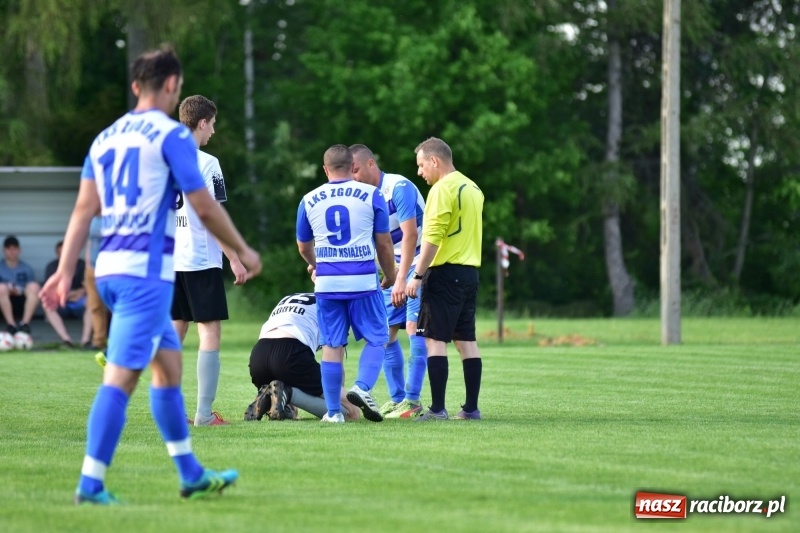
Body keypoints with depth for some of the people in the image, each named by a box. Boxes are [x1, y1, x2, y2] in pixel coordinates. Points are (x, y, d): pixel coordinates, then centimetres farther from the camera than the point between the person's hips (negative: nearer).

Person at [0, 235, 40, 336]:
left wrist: (20, 291, -13)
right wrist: (8, 290, -20)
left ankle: (25, 323, -29)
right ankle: (11, 324, -33)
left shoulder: (26, 268, 11)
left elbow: (34, 291, 6)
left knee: (34, 286, -26)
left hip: (22, 304, 1)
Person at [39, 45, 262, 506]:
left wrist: (65, 271, 8)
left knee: (169, 363, 18)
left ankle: (192, 476, 24)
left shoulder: (105, 139, 15)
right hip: (147, 270, -8)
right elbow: (204, 207, -6)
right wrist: (243, 250, 7)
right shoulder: (173, 136, -6)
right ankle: (91, 485, -14)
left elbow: (84, 210, 10)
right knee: (121, 376, -10)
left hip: (110, 268, 8)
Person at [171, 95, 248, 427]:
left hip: (169, 260, 7)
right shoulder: (205, 163, -10)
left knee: (174, 332, 11)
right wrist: (235, 260, -10)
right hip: (201, 260, -7)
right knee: (210, 333, -2)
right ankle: (204, 414, -6)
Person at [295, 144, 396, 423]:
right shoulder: (371, 195, 0)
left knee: (332, 345, 8)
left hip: (327, 283, 2)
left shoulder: (309, 201, 7)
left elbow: (303, 247, 19)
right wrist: (390, 275, 20)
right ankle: (362, 387, -14)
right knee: (376, 338, 9)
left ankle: (333, 411, 7)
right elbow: (383, 243, 4)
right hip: (363, 281, -2)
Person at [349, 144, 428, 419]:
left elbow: (410, 235, -23)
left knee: (414, 329, -12)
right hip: (394, 271, 8)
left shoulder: (399, 188, -19)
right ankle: (397, 398, 10)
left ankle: (412, 400, -10)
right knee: (385, 332, 4)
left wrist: (401, 280, -28)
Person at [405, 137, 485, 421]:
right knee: (466, 340, 9)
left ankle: (437, 409, -10)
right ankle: (471, 408, 9)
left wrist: (417, 275, -16)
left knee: (435, 339, -7)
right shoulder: (472, 188, 16)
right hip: (470, 272, 9)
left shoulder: (442, 189, -11)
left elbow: (432, 237, -18)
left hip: (445, 271, -9)